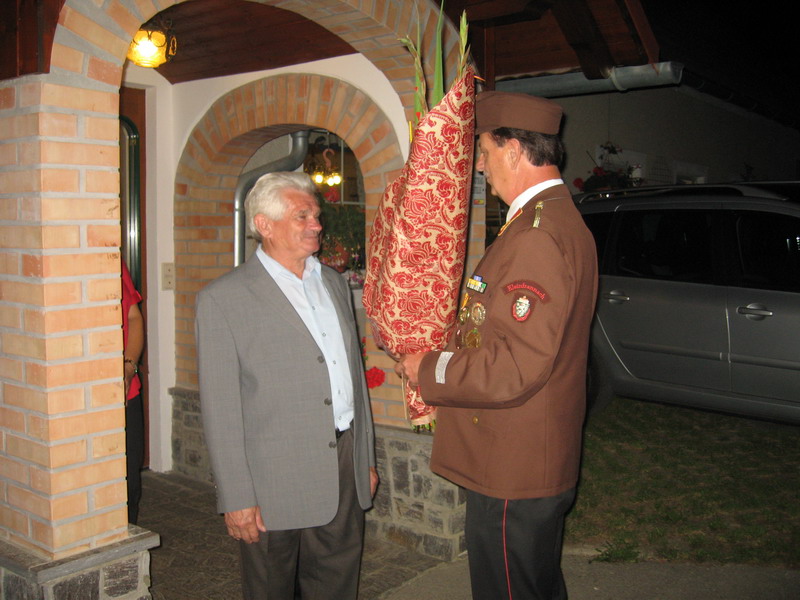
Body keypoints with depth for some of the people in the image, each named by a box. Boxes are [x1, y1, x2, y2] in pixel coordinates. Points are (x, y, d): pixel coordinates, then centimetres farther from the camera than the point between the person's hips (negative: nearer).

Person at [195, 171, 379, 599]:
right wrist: (237, 498, -12)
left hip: (345, 471, 5)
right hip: (275, 483, -5)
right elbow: (220, 408, -11)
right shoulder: (222, 298, -9)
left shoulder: (334, 282, 11)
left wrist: (366, 459, 15)